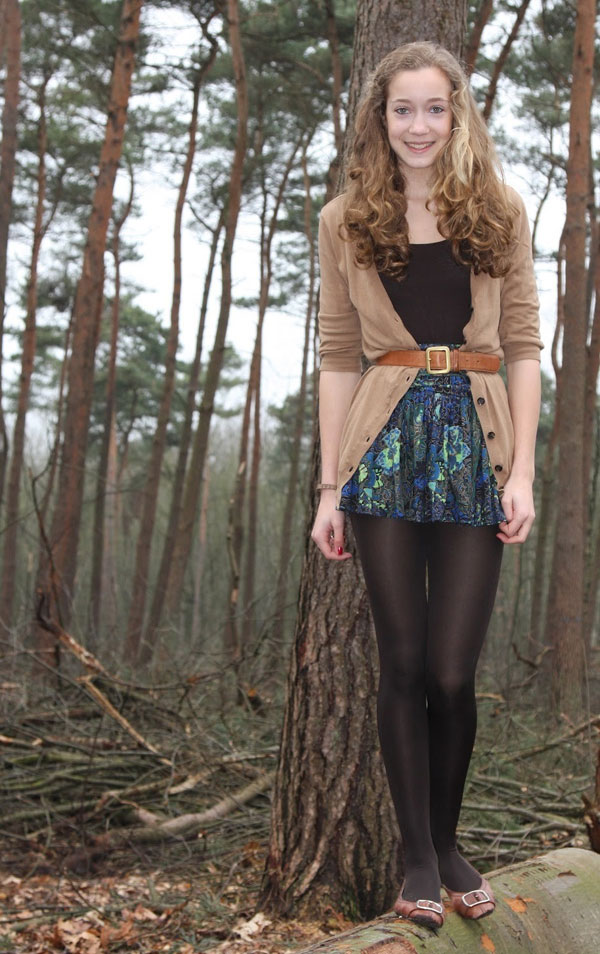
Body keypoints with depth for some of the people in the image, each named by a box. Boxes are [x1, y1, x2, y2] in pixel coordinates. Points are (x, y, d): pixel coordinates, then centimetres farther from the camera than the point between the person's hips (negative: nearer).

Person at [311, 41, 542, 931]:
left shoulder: (500, 211, 8)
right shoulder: (346, 222, 9)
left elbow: (523, 345, 5)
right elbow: (338, 355, 8)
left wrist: (523, 472, -4)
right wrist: (330, 488, 4)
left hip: (473, 438, 0)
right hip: (386, 439, 1)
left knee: (451, 672, -3)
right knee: (404, 664, 1)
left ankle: (448, 842, 19)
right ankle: (419, 859, 13)